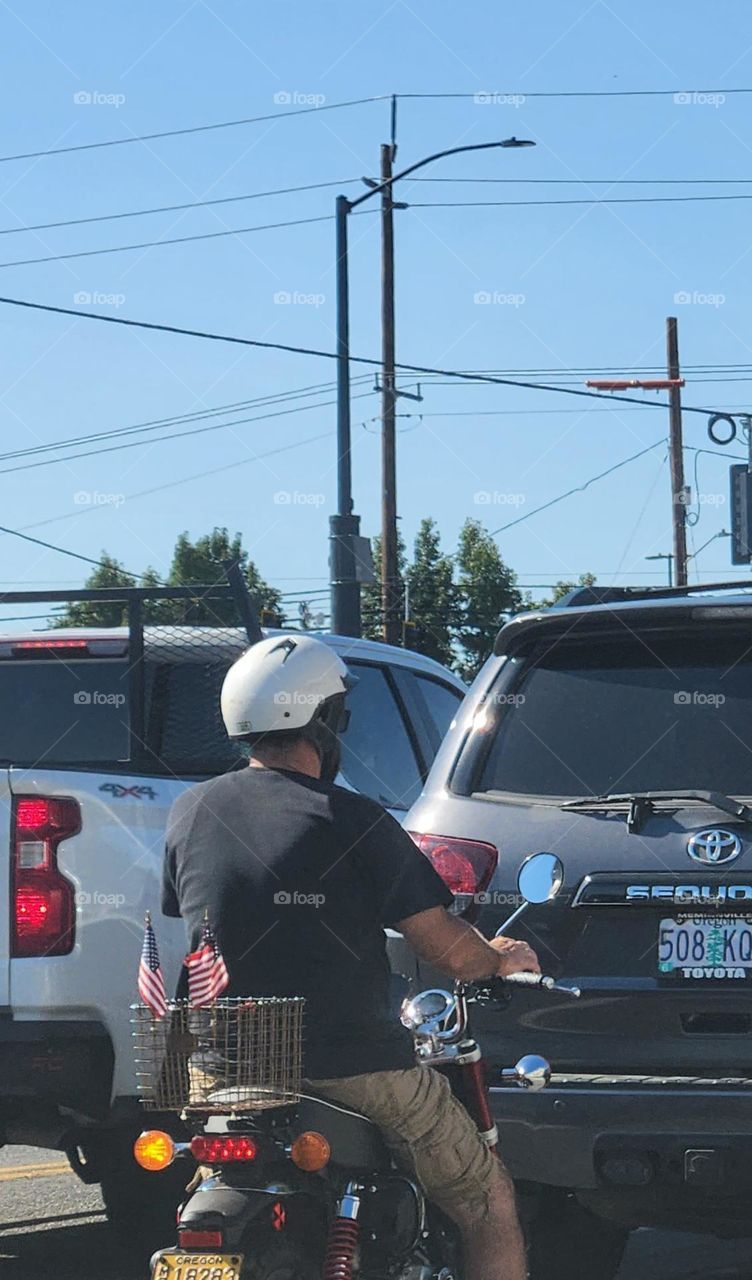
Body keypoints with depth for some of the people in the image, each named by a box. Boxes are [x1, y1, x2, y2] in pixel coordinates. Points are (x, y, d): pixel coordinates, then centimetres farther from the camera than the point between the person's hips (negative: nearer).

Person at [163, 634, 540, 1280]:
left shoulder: (191, 813, 1)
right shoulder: (354, 824, -12)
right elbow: (446, 949, -10)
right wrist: (503, 958, 12)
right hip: (358, 1070, -5)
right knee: (490, 1204, 11)